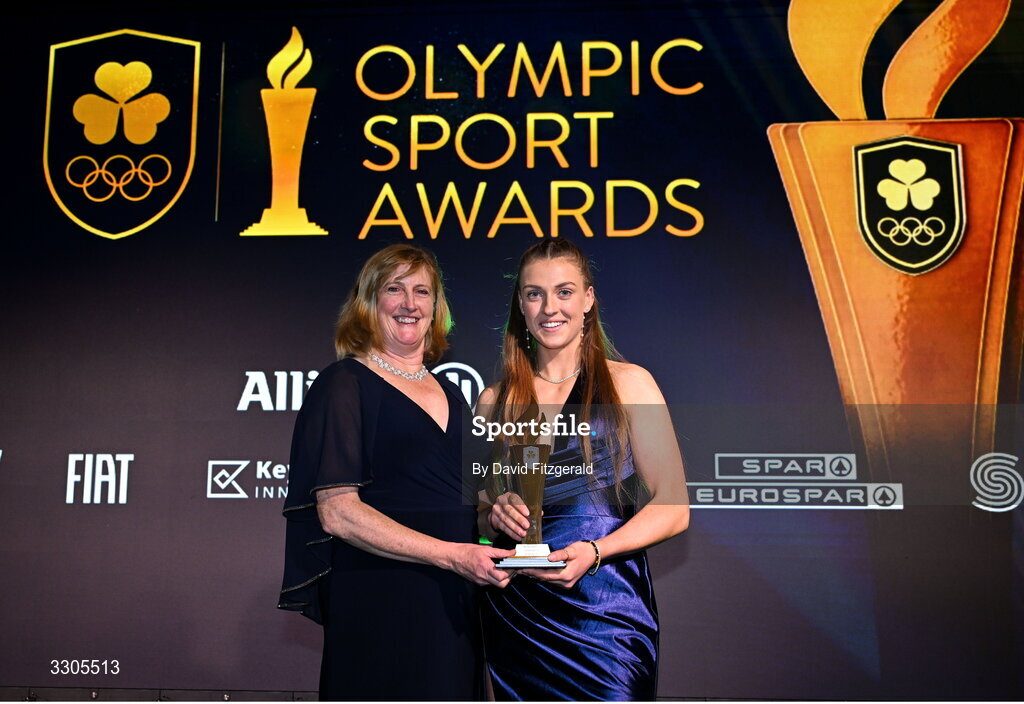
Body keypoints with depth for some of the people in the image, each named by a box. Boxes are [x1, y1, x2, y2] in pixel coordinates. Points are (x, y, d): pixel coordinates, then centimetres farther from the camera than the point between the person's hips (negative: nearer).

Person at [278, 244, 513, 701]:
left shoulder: (447, 393, 16)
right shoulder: (345, 384, -5)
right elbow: (338, 512, -15)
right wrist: (451, 555, -20)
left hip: (453, 610, 7)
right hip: (380, 607, -7)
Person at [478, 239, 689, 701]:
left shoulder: (628, 384, 2)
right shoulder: (495, 401, 10)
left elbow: (674, 508, -4)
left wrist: (594, 551, -18)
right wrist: (495, 515, -6)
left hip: (606, 615, -2)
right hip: (515, 617, 3)